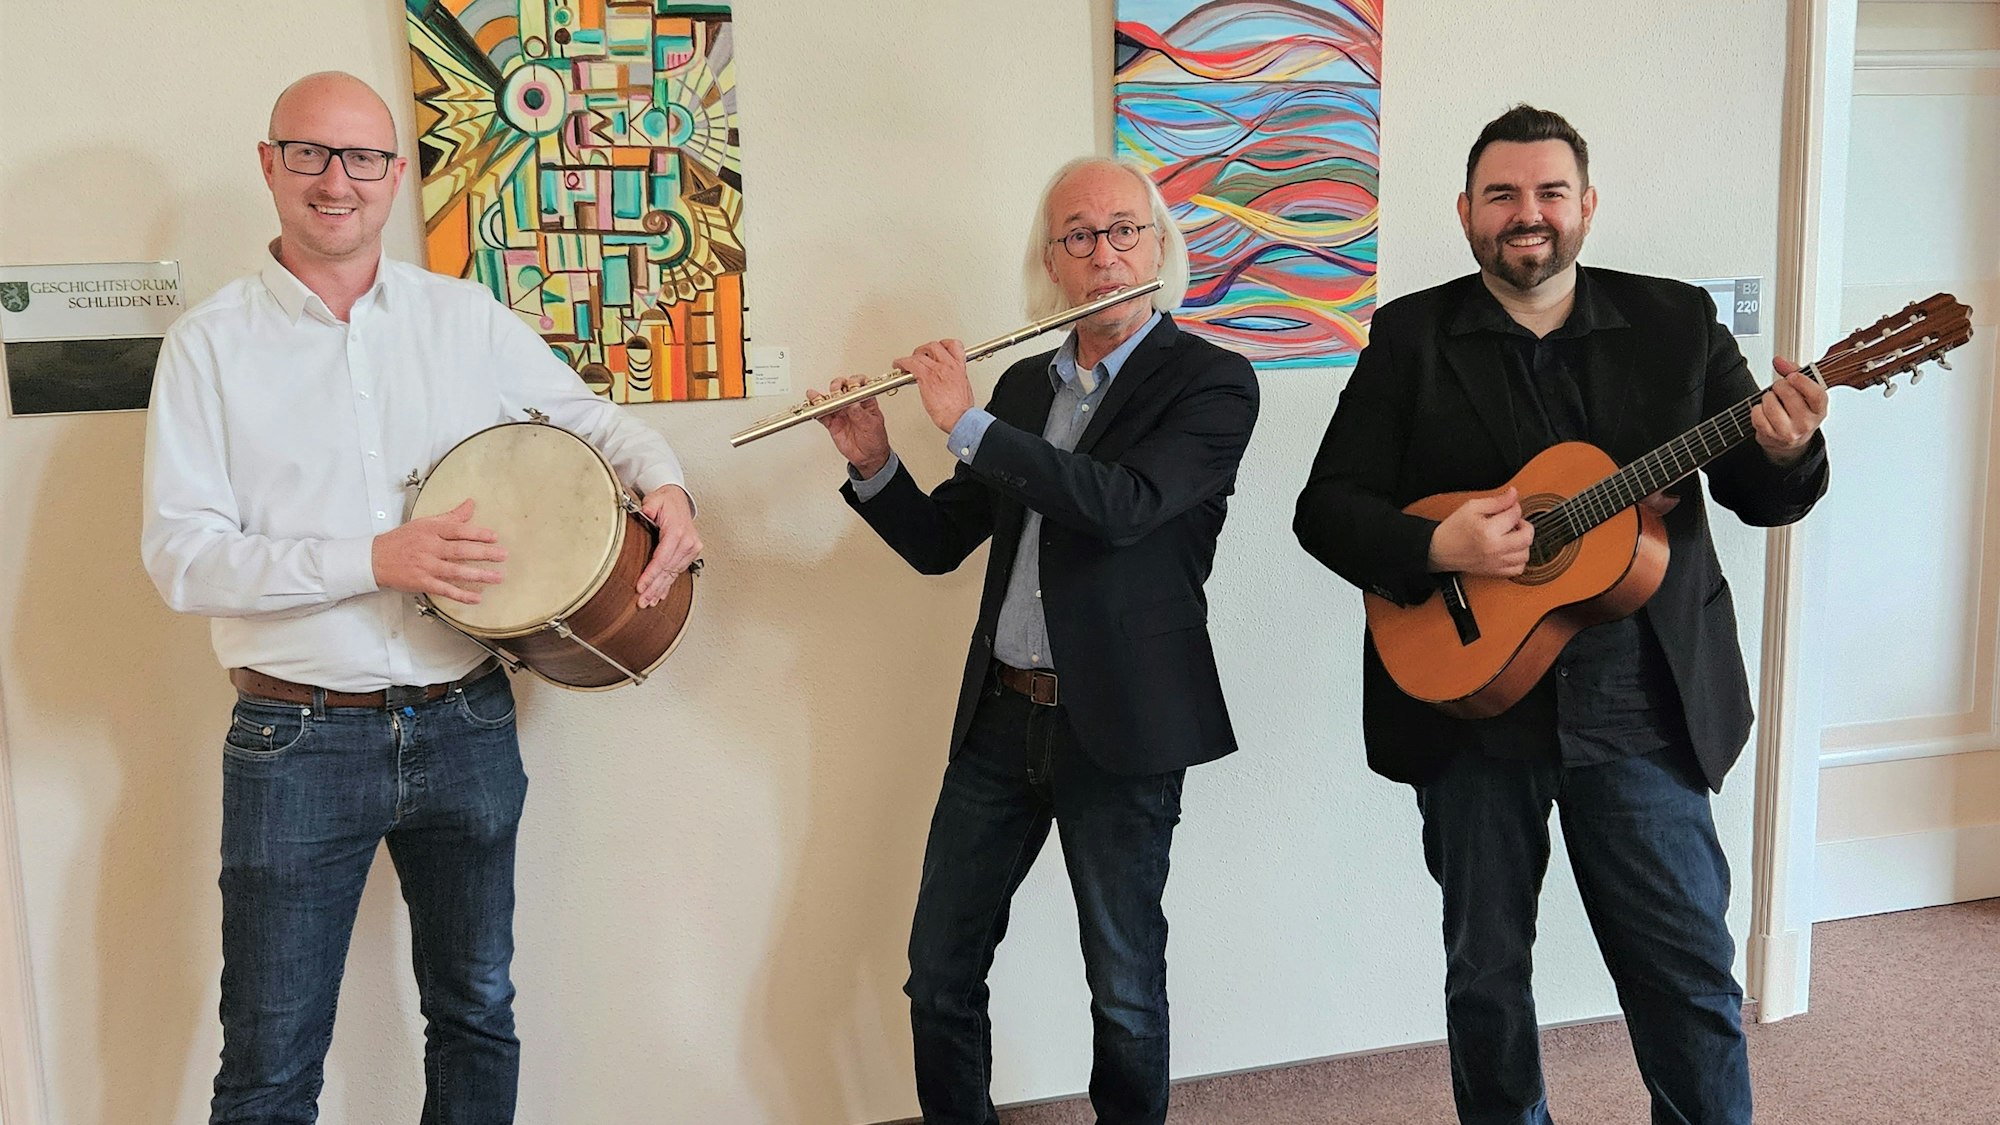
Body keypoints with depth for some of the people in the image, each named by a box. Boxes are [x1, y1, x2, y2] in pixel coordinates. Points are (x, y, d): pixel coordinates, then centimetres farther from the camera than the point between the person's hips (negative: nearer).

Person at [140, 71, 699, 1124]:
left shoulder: (467, 317, 4)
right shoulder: (212, 342, -3)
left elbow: (595, 417, 13)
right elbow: (180, 554, -9)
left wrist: (664, 484, -9)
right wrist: (376, 561, -21)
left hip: (466, 728, 3)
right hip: (296, 744, -2)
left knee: (477, 1015, 17)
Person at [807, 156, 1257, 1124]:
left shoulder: (1212, 382, -7)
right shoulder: (1023, 384, 11)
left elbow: (1125, 506, -25)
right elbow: (939, 543, 13)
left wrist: (967, 424, -21)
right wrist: (873, 465, -5)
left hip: (1119, 726, -5)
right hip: (1000, 716, 5)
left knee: (1125, 989, 9)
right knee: (939, 971, 11)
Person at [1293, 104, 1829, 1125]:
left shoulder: (1676, 322, 5)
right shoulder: (1410, 336, 2)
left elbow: (1763, 496, 6)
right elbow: (1325, 507, -1)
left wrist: (1788, 452, -17)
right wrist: (1434, 549, -19)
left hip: (1640, 697, 1)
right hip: (1470, 689, 0)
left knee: (1690, 966, 7)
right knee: (1485, 971, 13)